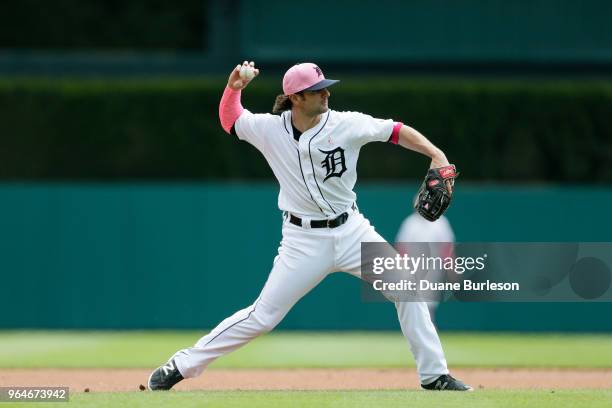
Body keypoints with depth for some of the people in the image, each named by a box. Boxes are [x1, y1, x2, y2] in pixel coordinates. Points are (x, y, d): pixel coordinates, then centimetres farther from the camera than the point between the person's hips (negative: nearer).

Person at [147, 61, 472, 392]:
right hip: (303, 239, -2)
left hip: (351, 230, 2)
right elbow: (230, 120, 9)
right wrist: (233, 88, -10)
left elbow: (396, 132, -5)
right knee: (263, 316, -4)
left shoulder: (347, 125, -10)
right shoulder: (270, 129, -8)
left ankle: (434, 376, 3)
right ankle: (183, 364, 9)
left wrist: (436, 155, -18)